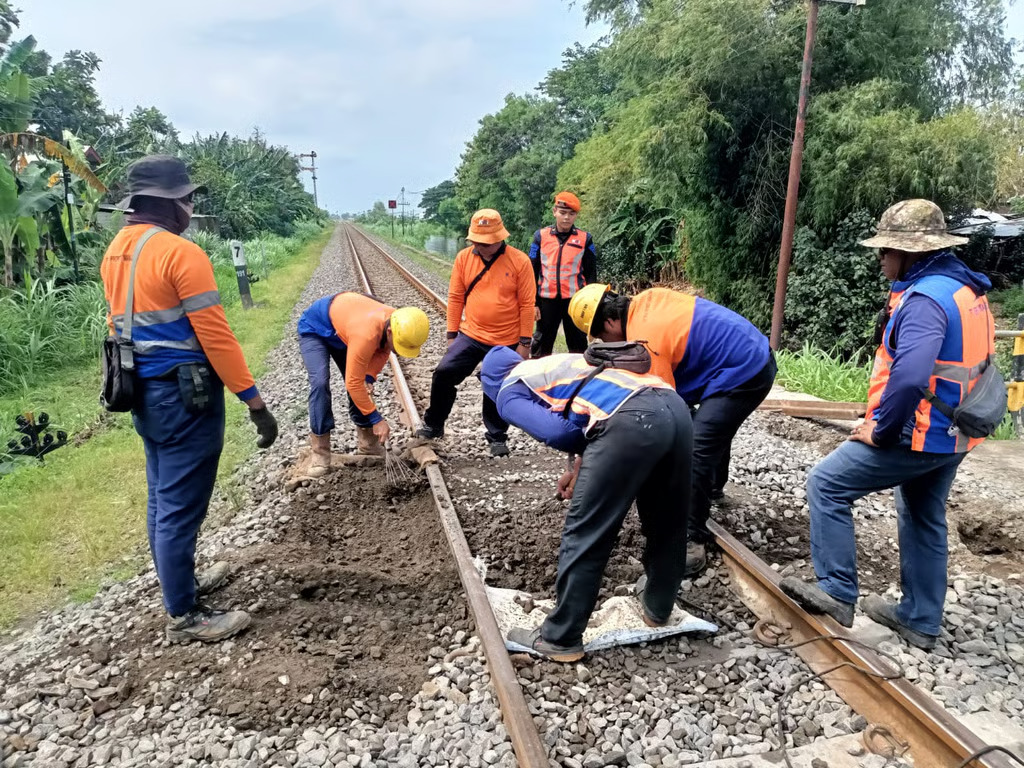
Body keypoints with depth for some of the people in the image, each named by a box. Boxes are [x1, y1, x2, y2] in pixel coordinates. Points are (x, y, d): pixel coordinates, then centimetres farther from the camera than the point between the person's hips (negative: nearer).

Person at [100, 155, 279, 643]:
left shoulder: (115, 253, 9)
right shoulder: (181, 253, -18)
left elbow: (120, 325, 17)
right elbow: (216, 337, -21)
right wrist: (256, 403, -17)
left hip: (145, 394, 9)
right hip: (186, 397, -9)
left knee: (162, 500, 20)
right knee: (181, 507, 0)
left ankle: (178, 582, 37)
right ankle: (184, 616, 13)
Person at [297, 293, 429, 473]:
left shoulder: (399, 325, -22)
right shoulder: (367, 334, -45)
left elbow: (382, 350, 0)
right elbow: (353, 383, -37)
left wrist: (369, 378, -17)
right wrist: (377, 419, -32)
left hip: (341, 328, 7)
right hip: (314, 328, -7)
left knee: (362, 385, 2)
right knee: (320, 382, -24)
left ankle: (367, 443, 16)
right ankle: (321, 453, -16)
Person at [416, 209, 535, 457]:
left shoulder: (519, 261, -10)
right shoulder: (464, 257, -2)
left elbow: (527, 304, -7)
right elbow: (455, 297, 4)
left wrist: (525, 342, -7)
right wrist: (452, 334, 4)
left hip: (506, 342, -2)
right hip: (470, 336, 2)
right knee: (444, 373, -8)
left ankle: (497, 438, 28)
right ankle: (434, 425, 13)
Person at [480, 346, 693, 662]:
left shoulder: (508, 392, 17)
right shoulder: (556, 362, 39)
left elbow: (558, 432, 0)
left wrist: (582, 459, 18)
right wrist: (584, 465, 30)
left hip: (630, 421, -8)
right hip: (676, 407, 8)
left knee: (584, 535, 6)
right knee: (667, 522, 25)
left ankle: (560, 638, 18)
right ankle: (658, 608, 45)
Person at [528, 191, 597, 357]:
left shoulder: (585, 239, 1)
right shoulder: (541, 236, 2)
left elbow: (591, 274, 6)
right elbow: (533, 273, 6)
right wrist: (533, 302, 1)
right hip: (547, 299, 1)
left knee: (578, 346, 7)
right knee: (541, 346, 9)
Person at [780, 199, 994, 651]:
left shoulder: (926, 298, -23)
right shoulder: (966, 289, 9)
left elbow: (909, 376, -36)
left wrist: (880, 431, -22)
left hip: (918, 436, -10)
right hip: (951, 435, 10)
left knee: (826, 485, -1)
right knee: (925, 521, 21)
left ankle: (837, 592, 5)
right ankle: (920, 621, 34)